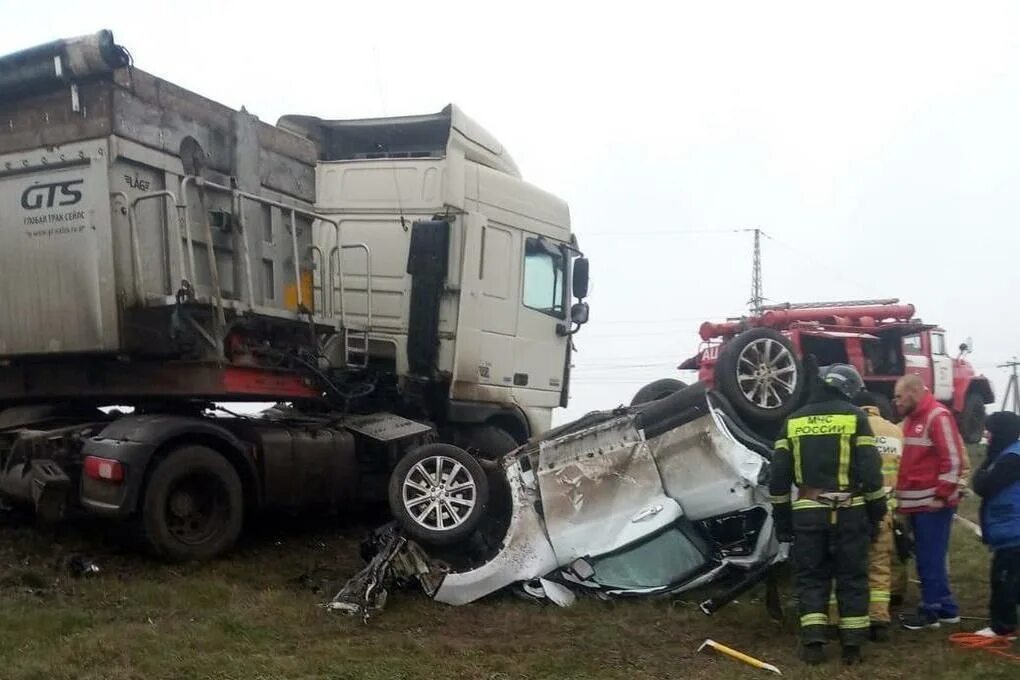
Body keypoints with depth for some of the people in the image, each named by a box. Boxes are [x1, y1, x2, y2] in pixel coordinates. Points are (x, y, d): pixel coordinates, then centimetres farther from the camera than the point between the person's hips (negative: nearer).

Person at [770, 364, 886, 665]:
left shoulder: (794, 421, 7)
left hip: (807, 512, 2)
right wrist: (877, 511, 4)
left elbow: (779, 475, 5)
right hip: (849, 512, -1)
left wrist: (782, 518, 11)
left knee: (811, 577, 9)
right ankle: (852, 645, 11)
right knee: (852, 578, 8)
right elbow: (870, 471, -7)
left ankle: (813, 643, 3)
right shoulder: (854, 416, -2)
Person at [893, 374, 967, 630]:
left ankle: (931, 611, 7)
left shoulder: (938, 416, -13)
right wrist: (901, 495, 15)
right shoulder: (910, 418, 16)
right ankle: (946, 608, 24)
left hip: (933, 502, -9)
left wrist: (941, 495, -18)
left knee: (930, 560, -2)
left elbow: (953, 459, -18)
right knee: (928, 558, 14)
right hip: (917, 502, 9)